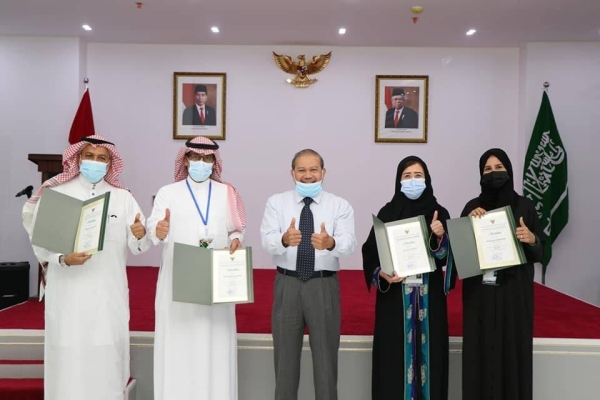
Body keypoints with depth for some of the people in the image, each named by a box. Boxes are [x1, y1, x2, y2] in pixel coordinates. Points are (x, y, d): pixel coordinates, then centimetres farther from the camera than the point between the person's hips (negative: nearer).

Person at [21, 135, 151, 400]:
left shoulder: (123, 198, 5)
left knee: (107, 356, 7)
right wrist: (64, 258, -24)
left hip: (109, 293, 1)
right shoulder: (55, 194, 1)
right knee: (69, 356, 3)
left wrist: (140, 236, -25)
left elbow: (137, 247, -3)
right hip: (68, 291, -1)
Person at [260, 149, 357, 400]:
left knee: (326, 355, 11)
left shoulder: (340, 206, -1)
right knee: (285, 355, 14)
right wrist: (285, 240, -36)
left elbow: (349, 244, -15)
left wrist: (330, 243, -38)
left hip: (324, 286, 0)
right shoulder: (276, 202, 1)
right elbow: (267, 242, -13)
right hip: (287, 284, 1)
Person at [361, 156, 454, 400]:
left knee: (428, 349, 8)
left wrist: (440, 237, -18)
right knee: (395, 352, 3)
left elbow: (446, 256, 0)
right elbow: (371, 252, -2)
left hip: (429, 296, 2)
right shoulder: (387, 213, -1)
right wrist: (382, 274, -19)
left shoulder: (439, 213, 3)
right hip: (395, 296, -1)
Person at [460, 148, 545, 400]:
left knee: (513, 348, 4)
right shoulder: (473, 207, 4)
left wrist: (532, 239, -18)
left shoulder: (524, 206, 2)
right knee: (481, 350, 3)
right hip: (480, 293, 0)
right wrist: (468, 221, -13)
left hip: (514, 292, 0)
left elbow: (540, 252, 4)